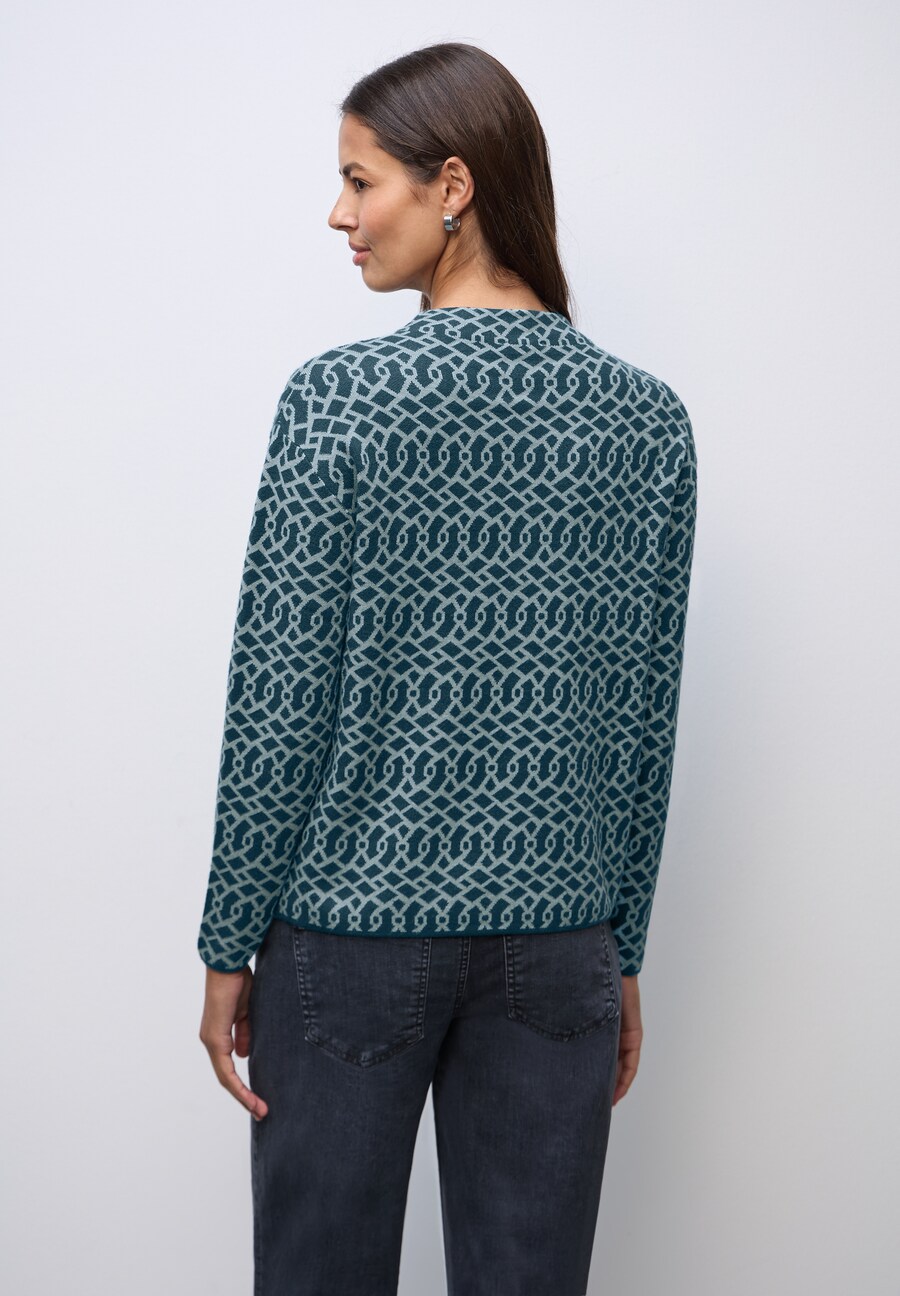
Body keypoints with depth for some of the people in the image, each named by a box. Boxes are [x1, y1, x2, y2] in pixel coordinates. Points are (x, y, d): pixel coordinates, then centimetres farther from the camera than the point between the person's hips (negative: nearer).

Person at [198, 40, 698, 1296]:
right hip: (559, 941, 4)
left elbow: (279, 699, -11)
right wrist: (623, 955, 12)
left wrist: (229, 944, 0)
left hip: (352, 923, -3)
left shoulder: (340, 396, -12)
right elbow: (647, 720, 3)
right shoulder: (649, 418, -1)